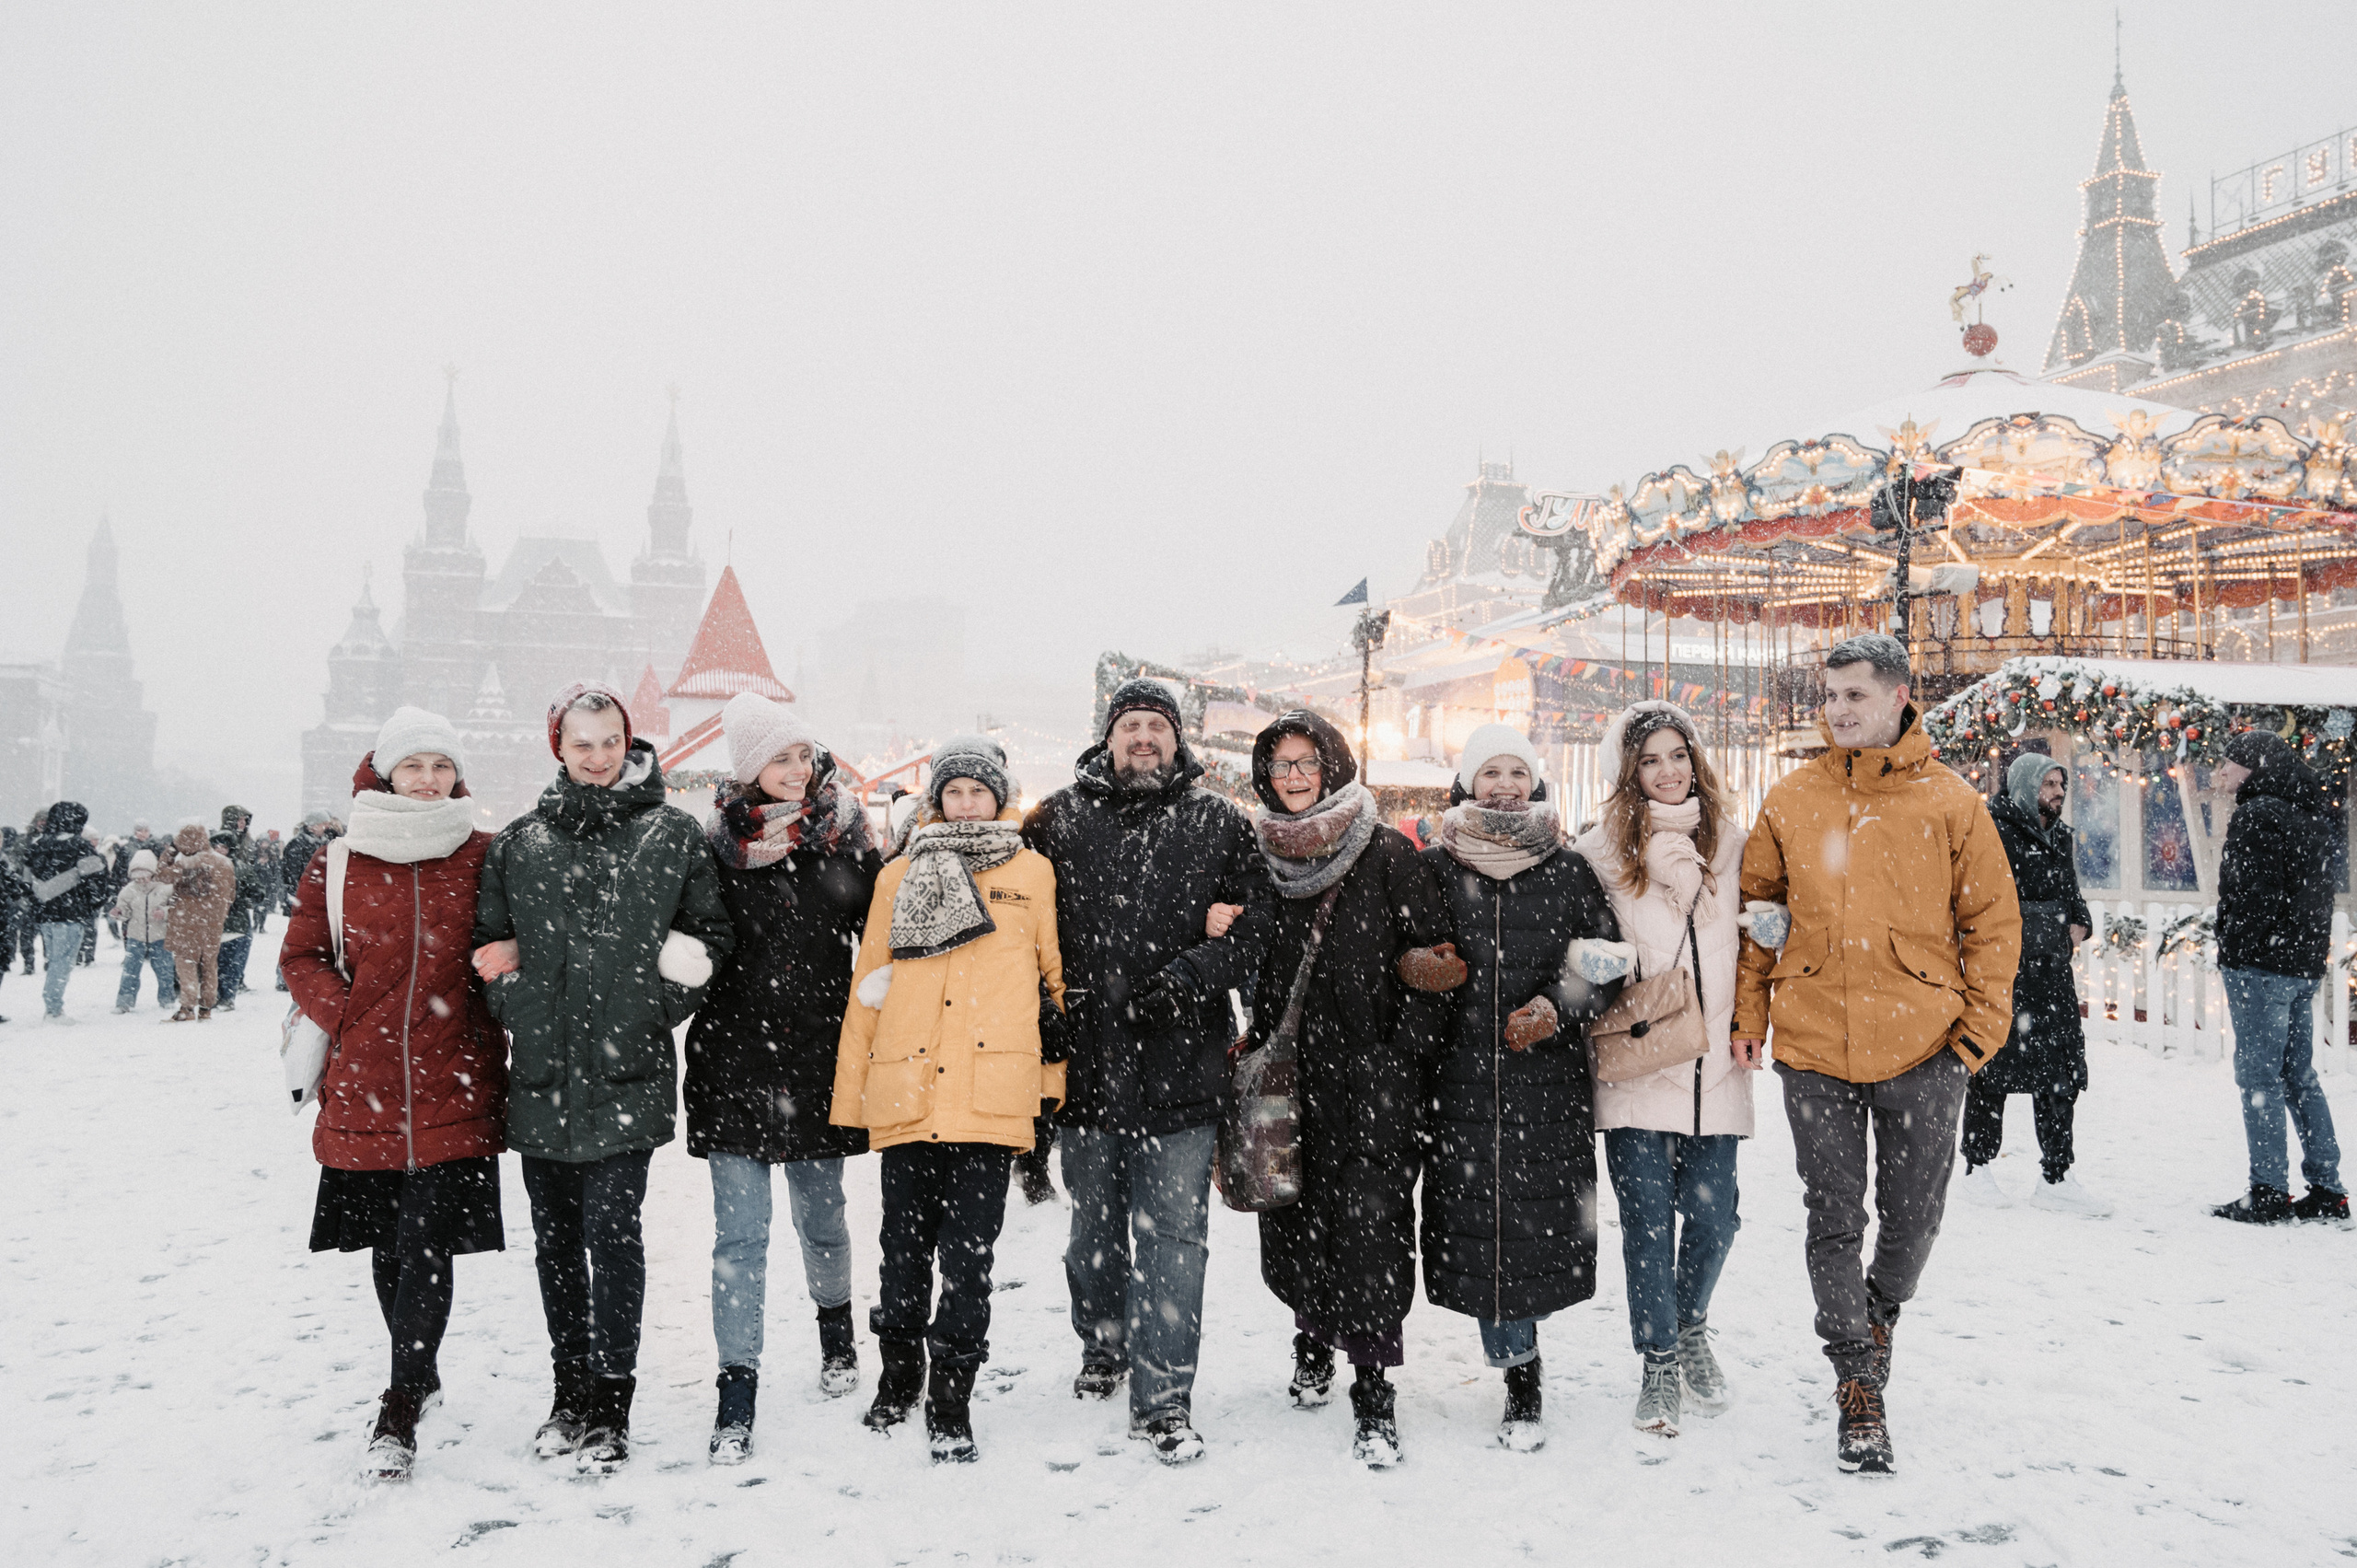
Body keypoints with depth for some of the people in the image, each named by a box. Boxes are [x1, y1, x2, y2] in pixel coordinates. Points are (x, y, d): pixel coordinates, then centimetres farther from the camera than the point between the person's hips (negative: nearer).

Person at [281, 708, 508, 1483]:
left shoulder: (484, 859, 0)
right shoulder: (340, 866, 3)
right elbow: (302, 955, 11)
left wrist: (484, 1024, 0)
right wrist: (345, 1018, -1)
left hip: (454, 1088, -2)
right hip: (365, 1090, 2)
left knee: (427, 1245, -7)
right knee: (388, 1246, 13)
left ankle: (399, 1415, -1)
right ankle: (422, 1375, 34)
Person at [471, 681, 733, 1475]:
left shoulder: (673, 834, 2)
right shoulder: (519, 842, 10)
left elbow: (710, 932, 5)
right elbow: (488, 944, 16)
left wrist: (665, 1003, -4)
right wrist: (514, 1007, 3)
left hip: (628, 1069, -4)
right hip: (541, 1070, 4)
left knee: (611, 1229, -7)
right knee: (555, 1236, 12)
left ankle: (611, 1406, 4)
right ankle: (572, 1391, 25)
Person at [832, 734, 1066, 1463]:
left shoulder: (1032, 873, 10)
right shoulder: (899, 877, 14)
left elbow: (1056, 975, 12)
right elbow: (867, 986, 14)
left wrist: (1056, 1074, 9)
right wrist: (850, 1091, 11)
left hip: (991, 1095, -2)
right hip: (904, 1093, 2)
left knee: (968, 1253, -3)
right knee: (904, 1246, 10)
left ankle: (951, 1405, 7)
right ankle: (897, 1378, 31)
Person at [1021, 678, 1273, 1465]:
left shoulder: (1218, 824, 4)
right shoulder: (1060, 819, 7)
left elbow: (1256, 922, -1)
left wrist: (1188, 975, -15)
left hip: (1181, 1065, -2)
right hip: (1086, 1056, 2)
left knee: (1173, 1234, -2)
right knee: (1093, 1227, 18)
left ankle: (1163, 1399, 5)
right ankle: (1103, 1348, 41)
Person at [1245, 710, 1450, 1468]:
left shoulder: (1387, 854, -3)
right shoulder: (1259, 856, 8)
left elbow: (1434, 957, -4)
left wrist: (1403, 1051, -10)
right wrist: (1254, 1046, 10)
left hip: (1370, 1073, -4)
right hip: (1285, 1070, 4)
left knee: (1369, 1224, -7)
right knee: (1291, 1218, 9)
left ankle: (1373, 1395, 0)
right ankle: (1314, 1336, 36)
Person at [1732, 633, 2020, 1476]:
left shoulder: (1950, 802, -1)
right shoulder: (1791, 802, 3)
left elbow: (1992, 919, 4)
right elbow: (1755, 913, 9)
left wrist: (1981, 1023, -3)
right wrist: (1747, 1014, 2)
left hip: (1924, 1049, 0)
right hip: (1815, 1046, 1)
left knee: (1913, 1217, 11)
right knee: (1834, 1224, 4)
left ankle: (1878, 1318, 41)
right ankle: (1858, 1385, 18)